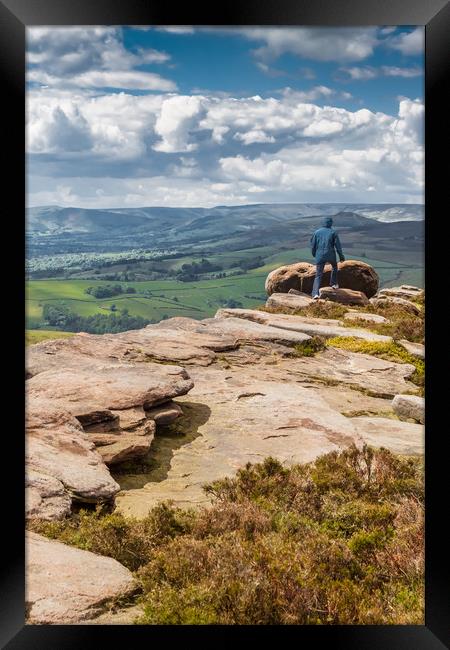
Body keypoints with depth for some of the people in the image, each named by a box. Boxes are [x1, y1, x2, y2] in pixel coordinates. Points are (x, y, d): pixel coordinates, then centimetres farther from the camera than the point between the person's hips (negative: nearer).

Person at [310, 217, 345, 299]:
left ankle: (315, 293, -16)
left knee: (318, 275, 0)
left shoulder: (317, 232, 7)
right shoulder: (333, 232, 2)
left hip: (320, 256, 1)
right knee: (334, 267, 32)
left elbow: (313, 245, 10)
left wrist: (314, 255, 25)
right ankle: (334, 283, 36)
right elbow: (338, 245, 1)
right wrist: (341, 256, 9)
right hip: (330, 255, -1)